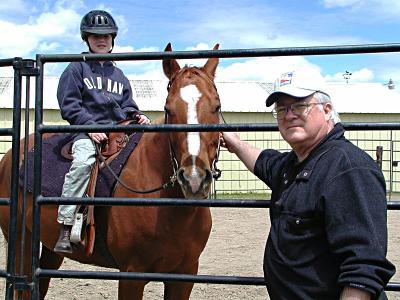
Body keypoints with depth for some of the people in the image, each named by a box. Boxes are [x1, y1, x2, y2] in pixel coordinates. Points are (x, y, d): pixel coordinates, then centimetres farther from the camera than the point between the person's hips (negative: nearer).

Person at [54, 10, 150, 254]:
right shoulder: (77, 68, 8)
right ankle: (66, 229, -35)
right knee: (83, 162, -35)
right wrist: (91, 126, -14)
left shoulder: (118, 74, 24)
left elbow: (127, 106, 23)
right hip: (86, 131, -5)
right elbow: (69, 104, -1)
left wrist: (137, 116, -1)